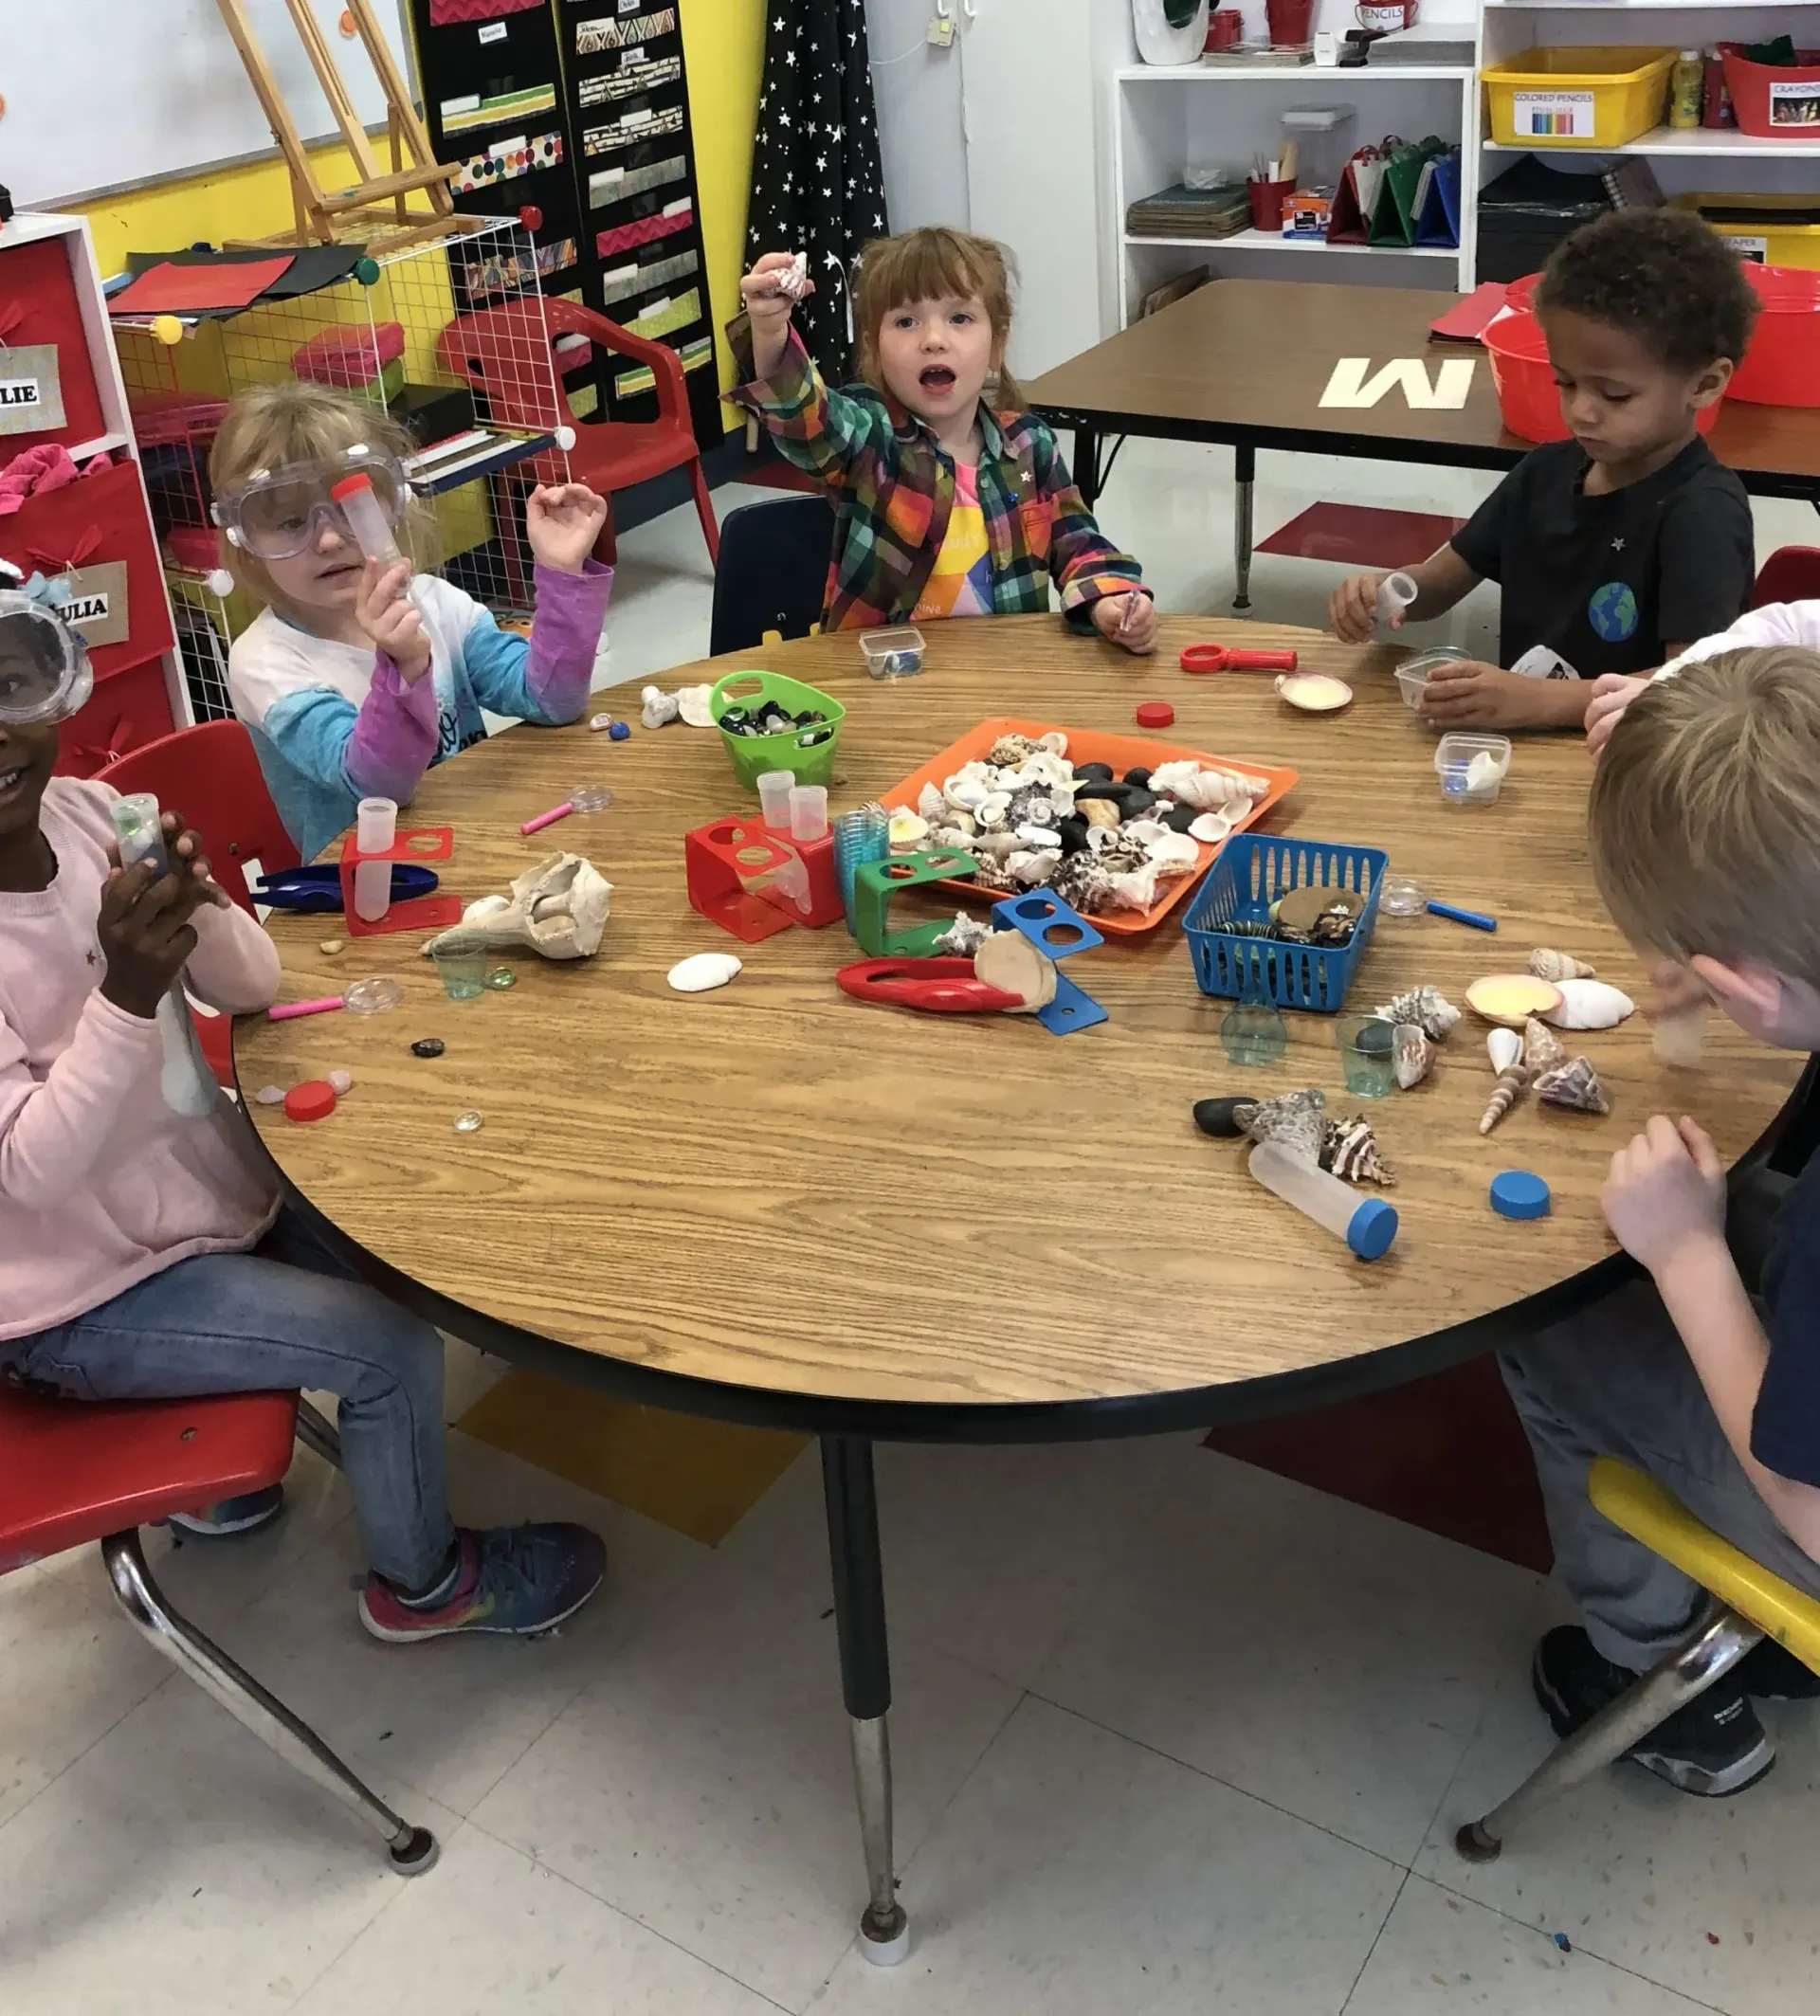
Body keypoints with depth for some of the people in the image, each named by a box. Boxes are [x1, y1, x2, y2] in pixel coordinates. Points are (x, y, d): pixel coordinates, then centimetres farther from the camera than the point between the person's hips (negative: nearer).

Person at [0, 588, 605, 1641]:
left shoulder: (86, 810, -8)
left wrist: (199, 908, -26)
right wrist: (128, 993, -40)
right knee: (393, 1347, -12)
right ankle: (422, 1582, 18)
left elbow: (251, 989, -5)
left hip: (205, 1182, 7)